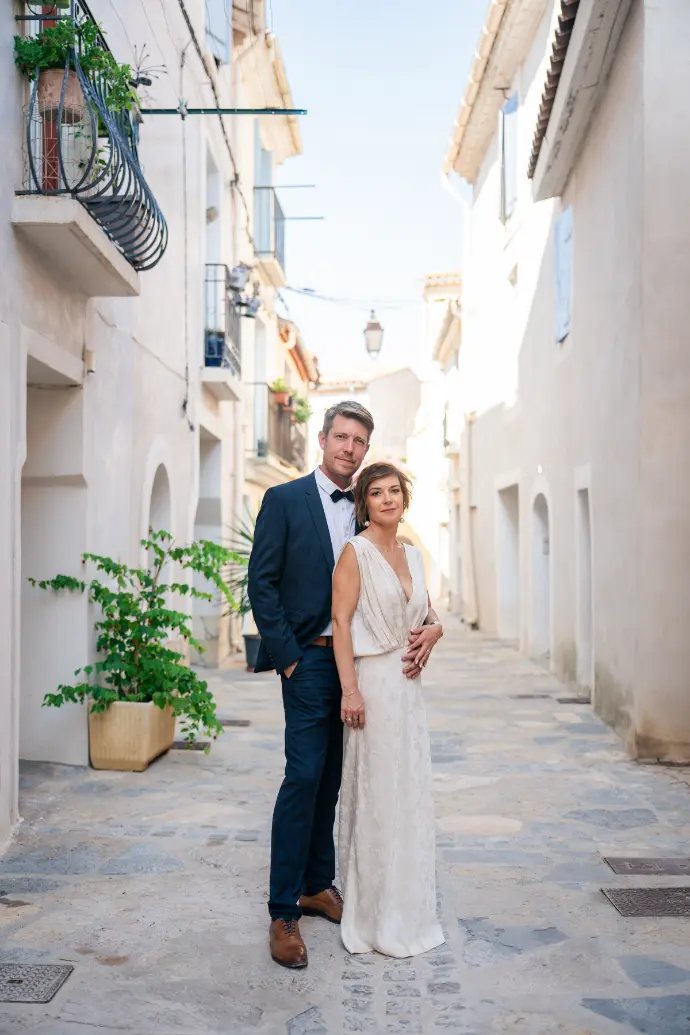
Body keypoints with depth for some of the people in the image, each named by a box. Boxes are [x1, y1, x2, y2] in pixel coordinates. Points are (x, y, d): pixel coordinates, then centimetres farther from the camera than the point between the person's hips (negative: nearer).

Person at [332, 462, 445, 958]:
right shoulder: (356, 551, -8)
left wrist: (433, 630, -2)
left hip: (410, 684, 7)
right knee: (375, 794, 1)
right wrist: (350, 689, -18)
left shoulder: (413, 554, 12)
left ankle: (407, 908, 29)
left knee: (410, 794, 13)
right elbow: (341, 620, -13)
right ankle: (374, 916, 15)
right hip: (373, 681, -7)